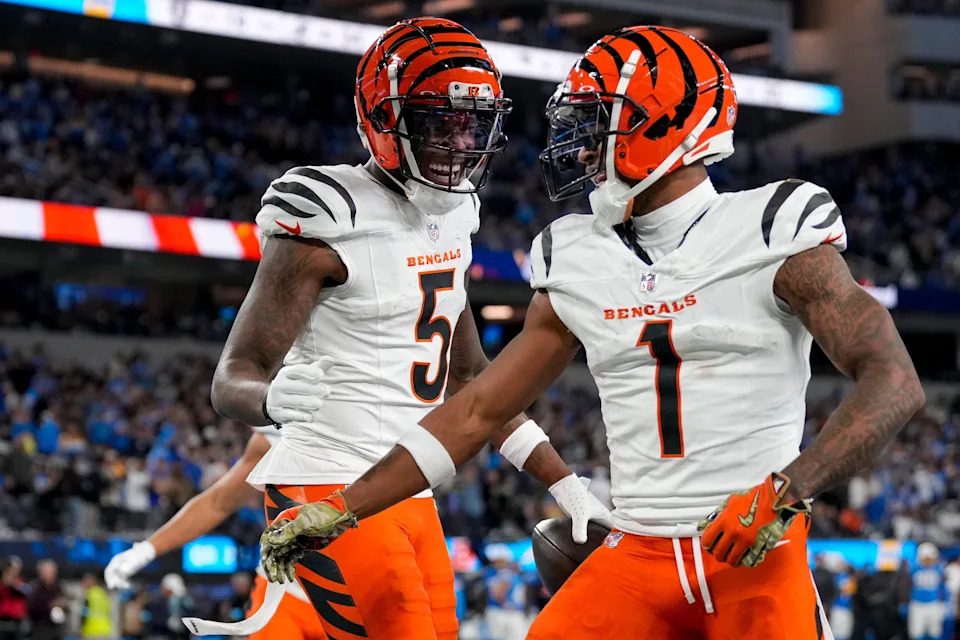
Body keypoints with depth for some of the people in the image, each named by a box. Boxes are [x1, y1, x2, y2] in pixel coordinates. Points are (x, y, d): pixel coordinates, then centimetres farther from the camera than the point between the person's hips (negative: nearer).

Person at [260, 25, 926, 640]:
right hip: (637, 557, 4)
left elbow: (895, 382, -10)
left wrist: (787, 489, -23)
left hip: (759, 556, -4)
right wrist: (339, 511, 12)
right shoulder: (579, 267, 11)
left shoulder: (772, 236, -4)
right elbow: (478, 411, 16)